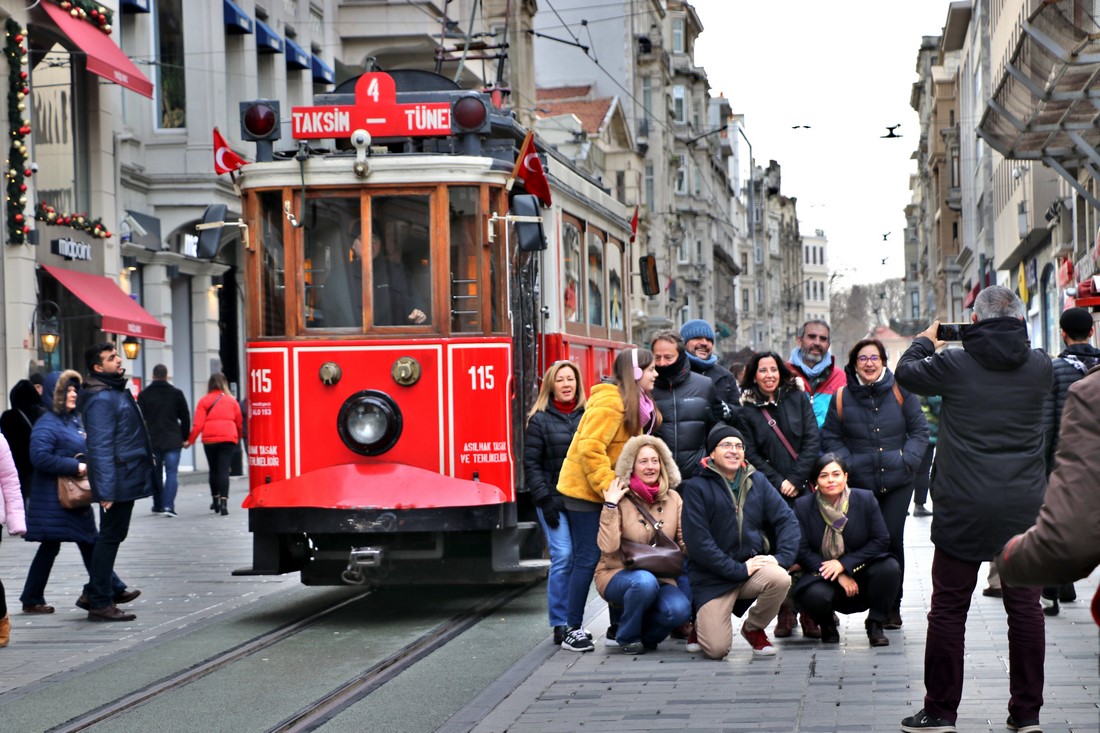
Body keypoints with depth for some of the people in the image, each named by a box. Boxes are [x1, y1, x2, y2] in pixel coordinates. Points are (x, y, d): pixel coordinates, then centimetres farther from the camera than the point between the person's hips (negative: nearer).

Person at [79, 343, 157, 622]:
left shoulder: (116, 391, 15)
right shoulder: (101, 399, -17)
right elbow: (101, 447, -22)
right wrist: (106, 491, -25)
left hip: (127, 479, 10)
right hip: (118, 483, -10)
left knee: (111, 537, 16)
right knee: (110, 538, -4)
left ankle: (94, 593, 24)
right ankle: (100, 603, 1)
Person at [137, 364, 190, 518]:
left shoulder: (144, 395, 1)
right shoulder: (176, 393, 3)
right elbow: (185, 418, 7)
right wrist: (184, 437, 16)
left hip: (152, 441, 1)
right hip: (173, 441, -1)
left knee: (155, 474, 14)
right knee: (172, 473, -2)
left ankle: (158, 505, 18)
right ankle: (168, 505, -16)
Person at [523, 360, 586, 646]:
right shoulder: (539, 420, 3)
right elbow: (531, 464, -1)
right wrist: (544, 500, -9)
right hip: (554, 500, -3)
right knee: (563, 556, -11)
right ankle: (560, 625, -4)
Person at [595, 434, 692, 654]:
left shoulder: (673, 499, 4)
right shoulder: (621, 499, -7)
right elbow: (608, 547, -19)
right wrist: (610, 506, -22)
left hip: (660, 577, 3)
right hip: (617, 575, -3)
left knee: (680, 610, -29)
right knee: (644, 581, -38)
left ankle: (647, 635, 6)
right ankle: (628, 636, -9)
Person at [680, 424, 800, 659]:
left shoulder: (757, 481, 8)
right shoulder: (696, 487, -6)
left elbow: (787, 519, 4)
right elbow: (698, 543, -13)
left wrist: (782, 556, -13)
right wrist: (738, 569, -18)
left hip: (752, 566, 4)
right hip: (712, 578, -4)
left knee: (780, 578, -31)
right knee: (717, 649, -18)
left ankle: (754, 629, 1)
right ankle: (700, 621, 21)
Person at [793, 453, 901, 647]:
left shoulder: (866, 499, -4)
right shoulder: (803, 506, -5)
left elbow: (882, 541, -6)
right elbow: (802, 551, -7)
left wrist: (844, 564, -16)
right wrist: (840, 578, -17)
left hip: (861, 572, 1)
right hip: (823, 576, -1)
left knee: (890, 567, -29)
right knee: (814, 596, -35)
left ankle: (875, 624, -5)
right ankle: (827, 627, 5)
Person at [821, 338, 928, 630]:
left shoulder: (900, 391, 3)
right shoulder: (841, 397, 4)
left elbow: (920, 429, 8)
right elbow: (831, 437, 10)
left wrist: (908, 458, -5)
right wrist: (848, 463, -4)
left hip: (897, 483, 0)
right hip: (859, 483, 0)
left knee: (893, 540, -3)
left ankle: (892, 606, 8)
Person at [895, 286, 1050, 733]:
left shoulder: (954, 365, -8)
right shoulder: (1039, 366, 0)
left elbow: (906, 373, 9)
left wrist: (925, 340, 27)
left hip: (964, 509, -3)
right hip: (1024, 508, 3)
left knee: (949, 608, 5)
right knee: (1024, 606, 9)